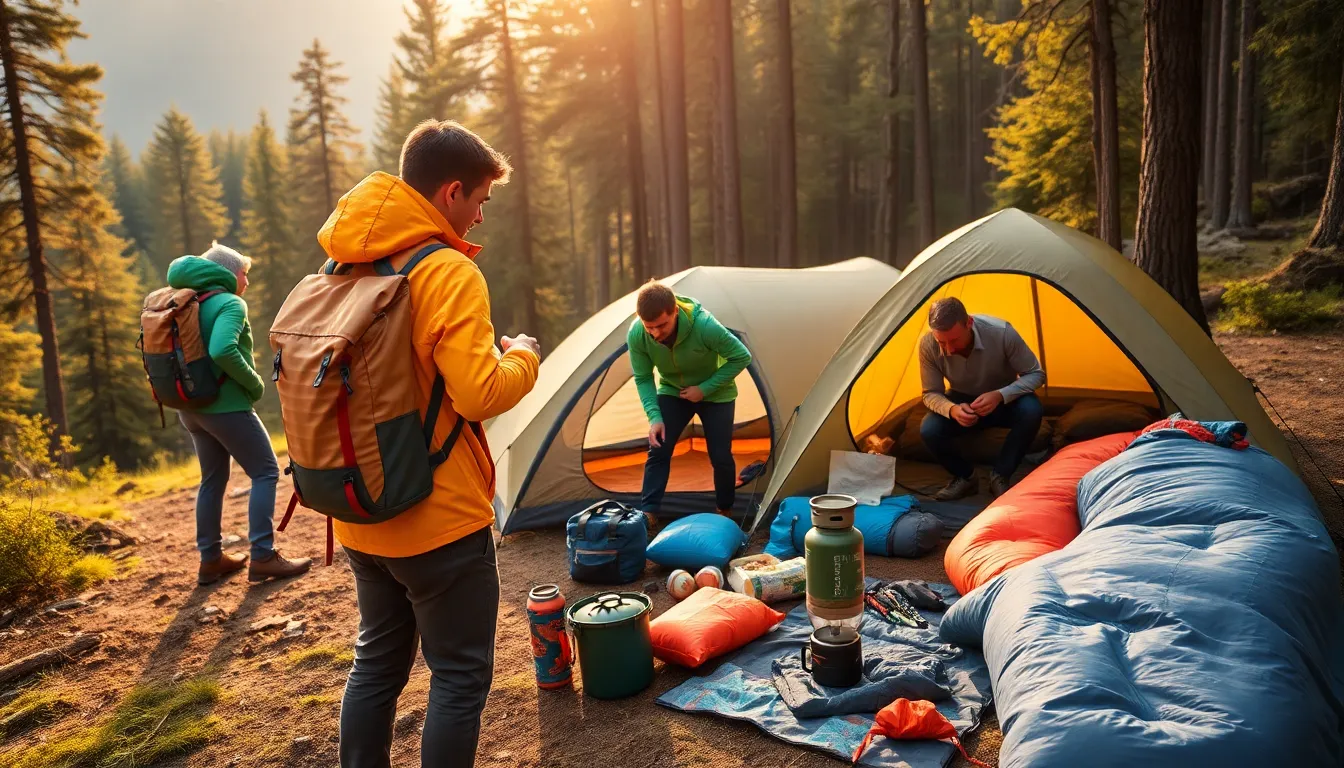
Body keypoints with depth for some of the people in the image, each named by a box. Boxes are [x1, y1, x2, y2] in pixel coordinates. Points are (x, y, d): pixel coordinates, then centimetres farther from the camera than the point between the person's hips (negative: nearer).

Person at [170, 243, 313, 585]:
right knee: (266, 472, 0)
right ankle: (263, 557, -4)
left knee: (213, 478, 17)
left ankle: (211, 559, 22)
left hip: (191, 406, 9)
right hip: (226, 406, -8)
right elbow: (222, 351, -28)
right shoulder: (230, 303, -12)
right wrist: (255, 384, -16)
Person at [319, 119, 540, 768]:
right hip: (442, 518, -8)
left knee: (377, 660, 21)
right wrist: (522, 357, -6)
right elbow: (479, 394, -24)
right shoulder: (448, 271, -18)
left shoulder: (345, 268, 7)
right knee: (459, 674, 7)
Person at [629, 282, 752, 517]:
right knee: (658, 451, -8)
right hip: (672, 392, 2)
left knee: (720, 457, 0)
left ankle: (725, 512, 24)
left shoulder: (704, 325, -38)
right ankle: (647, 514, 1)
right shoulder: (636, 335, -29)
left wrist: (705, 388, -25)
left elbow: (742, 357, -24)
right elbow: (643, 379, -14)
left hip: (715, 394, -2)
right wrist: (654, 416, -27)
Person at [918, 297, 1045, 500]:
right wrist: (952, 409, -40)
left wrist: (1000, 395, -38)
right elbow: (931, 393, -16)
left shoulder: (1001, 332, -31)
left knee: (1030, 410, -34)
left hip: (1003, 401, -1)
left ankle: (999, 477, -14)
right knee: (929, 430, -28)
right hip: (962, 402, 1)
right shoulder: (928, 344, -26)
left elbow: (1036, 374, -20)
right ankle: (966, 477, 0)